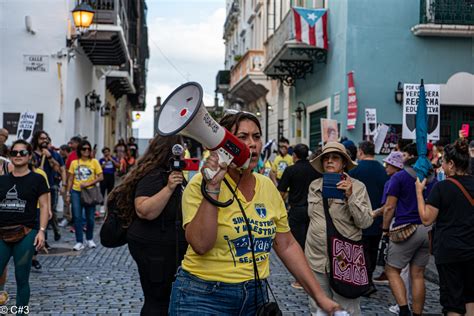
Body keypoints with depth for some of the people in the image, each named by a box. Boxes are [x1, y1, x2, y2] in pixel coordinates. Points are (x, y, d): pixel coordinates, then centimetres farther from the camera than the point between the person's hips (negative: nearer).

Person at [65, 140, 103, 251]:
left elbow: (101, 177, -4)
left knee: (90, 218, 5)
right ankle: (79, 242, 4)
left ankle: (89, 239, 25)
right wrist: (68, 194, 2)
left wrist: (88, 184, -14)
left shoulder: (94, 162, 1)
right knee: (77, 217, -3)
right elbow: (70, 179, 7)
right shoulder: (74, 163, 5)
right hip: (76, 192, 1)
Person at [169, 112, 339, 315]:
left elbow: (287, 246, 8)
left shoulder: (267, 187, 2)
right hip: (203, 297, -5)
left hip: (255, 294, 5)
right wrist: (212, 187, -28)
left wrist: (319, 296, 5)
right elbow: (200, 244, -25)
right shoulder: (201, 184, -13)